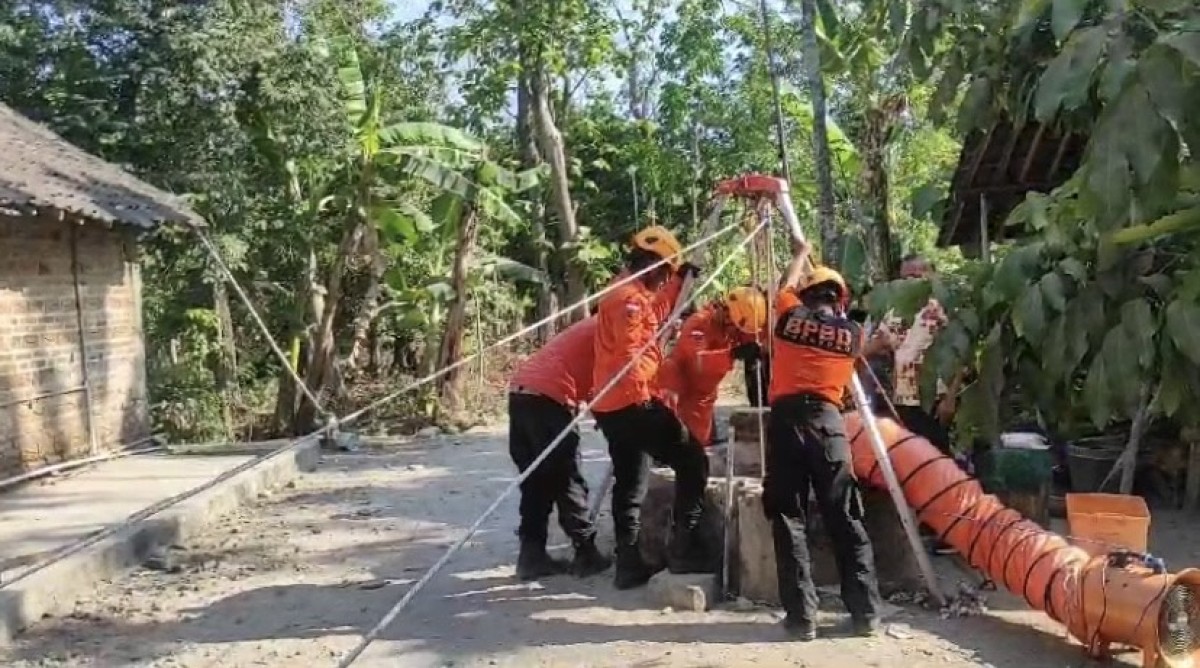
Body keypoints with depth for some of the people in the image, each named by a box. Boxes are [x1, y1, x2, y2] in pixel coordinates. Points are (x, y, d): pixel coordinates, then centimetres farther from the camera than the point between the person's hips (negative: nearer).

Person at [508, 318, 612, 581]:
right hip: (547, 397, -9)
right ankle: (586, 554, 7)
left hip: (521, 391, 9)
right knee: (568, 481, 0)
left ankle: (532, 555, 13)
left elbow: (588, 375, 24)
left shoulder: (593, 326, 28)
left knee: (536, 481, 12)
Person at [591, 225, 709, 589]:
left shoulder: (634, 293, 17)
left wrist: (679, 280, 23)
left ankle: (628, 562, 16)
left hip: (612, 406, 11)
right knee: (692, 461, -3)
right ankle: (683, 542, -5)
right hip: (634, 402, -11)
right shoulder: (630, 297, -14)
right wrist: (644, 391, -16)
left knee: (629, 483, 14)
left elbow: (656, 311, 34)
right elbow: (629, 354, -22)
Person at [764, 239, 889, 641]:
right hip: (828, 421, 1)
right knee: (846, 519, 7)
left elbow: (786, 287, 32)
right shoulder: (852, 333, 12)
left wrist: (801, 255, 49)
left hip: (786, 419, -1)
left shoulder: (791, 315, 10)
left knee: (789, 518, 2)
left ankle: (802, 617, -1)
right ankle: (866, 613, 9)